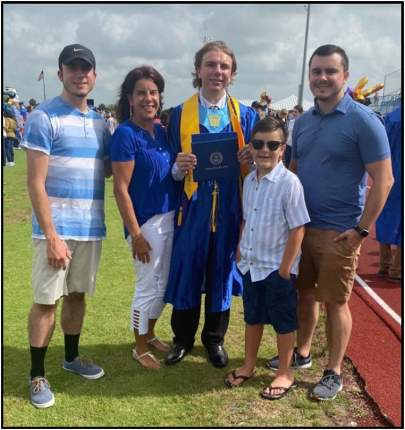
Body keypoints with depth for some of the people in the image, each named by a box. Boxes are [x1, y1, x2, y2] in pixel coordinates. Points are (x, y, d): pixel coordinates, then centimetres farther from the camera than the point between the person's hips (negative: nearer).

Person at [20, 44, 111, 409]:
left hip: (92, 227, 6)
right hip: (58, 227, -6)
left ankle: (72, 357, 34)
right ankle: (38, 375, 15)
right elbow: (35, 183, -14)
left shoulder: (100, 122, 10)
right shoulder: (44, 117, -10)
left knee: (77, 295, 17)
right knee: (47, 300, 1)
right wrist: (52, 236, -19)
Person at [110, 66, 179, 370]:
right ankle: (139, 347, 24)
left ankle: (150, 334, 37)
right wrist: (135, 234, -18)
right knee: (148, 287, 4)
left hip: (170, 217, 7)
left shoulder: (162, 131, 7)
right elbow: (121, 189, -17)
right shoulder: (125, 134, -14)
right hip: (146, 221, -7)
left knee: (163, 285, 17)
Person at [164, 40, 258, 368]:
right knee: (186, 270, 6)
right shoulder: (180, 114, 3)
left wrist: (249, 160, -14)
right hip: (192, 205, -1)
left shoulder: (246, 115, 5)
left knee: (222, 271, 10)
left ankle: (215, 338, 30)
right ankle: (183, 338, 26)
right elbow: (173, 168, 4)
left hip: (229, 207, 1)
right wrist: (179, 167, -18)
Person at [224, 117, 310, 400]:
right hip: (252, 265, 7)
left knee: (283, 322, 10)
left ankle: (285, 374, 28)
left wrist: (285, 268, -17)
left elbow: (298, 228, -18)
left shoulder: (289, 183, -19)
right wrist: (240, 252, 9)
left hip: (277, 268, -7)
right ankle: (249, 365, 40)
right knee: (252, 316, 21)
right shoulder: (250, 181, 4)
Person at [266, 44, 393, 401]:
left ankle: (334, 373, 21)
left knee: (335, 302, 5)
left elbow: (383, 180, -12)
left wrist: (361, 229, -15)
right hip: (301, 225, 6)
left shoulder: (363, 121, -11)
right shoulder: (303, 122, 8)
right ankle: (302, 353, 36)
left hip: (339, 232, -6)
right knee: (305, 292, 18)